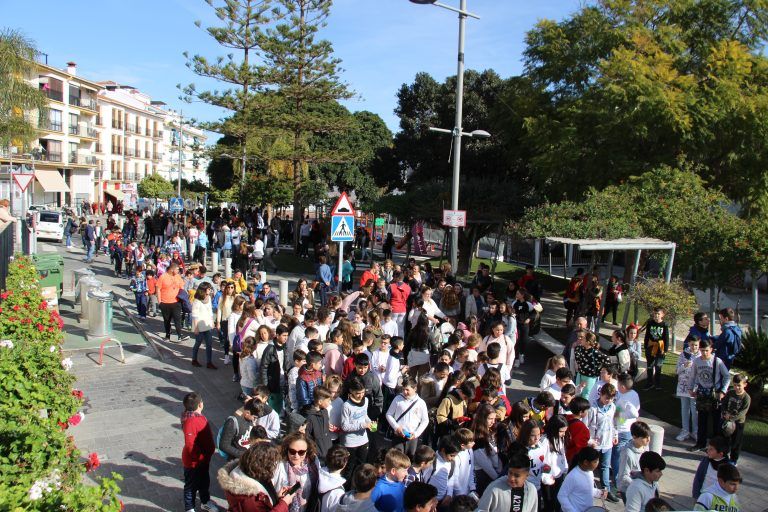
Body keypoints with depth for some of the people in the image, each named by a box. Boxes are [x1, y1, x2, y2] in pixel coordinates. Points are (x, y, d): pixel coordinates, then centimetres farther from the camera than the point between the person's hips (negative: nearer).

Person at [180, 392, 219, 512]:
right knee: (191, 485, 14)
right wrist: (200, 456, -23)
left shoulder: (199, 415, -3)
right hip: (193, 461, -9)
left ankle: (205, 502, 49)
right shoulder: (190, 421, -33)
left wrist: (208, 453, 13)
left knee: (205, 481, 28)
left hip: (204, 458, 9)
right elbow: (190, 445, -34)